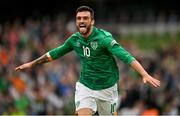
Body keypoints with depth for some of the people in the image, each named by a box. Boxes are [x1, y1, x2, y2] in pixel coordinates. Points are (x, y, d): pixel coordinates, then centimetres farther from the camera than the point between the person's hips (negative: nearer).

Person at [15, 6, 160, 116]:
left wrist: (144, 74, -40)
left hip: (106, 87, -3)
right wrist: (32, 63, 23)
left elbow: (125, 56, -28)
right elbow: (55, 53, 15)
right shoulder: (75, 39, -3)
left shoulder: (104, 38, -19)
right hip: (85, 87, 3)